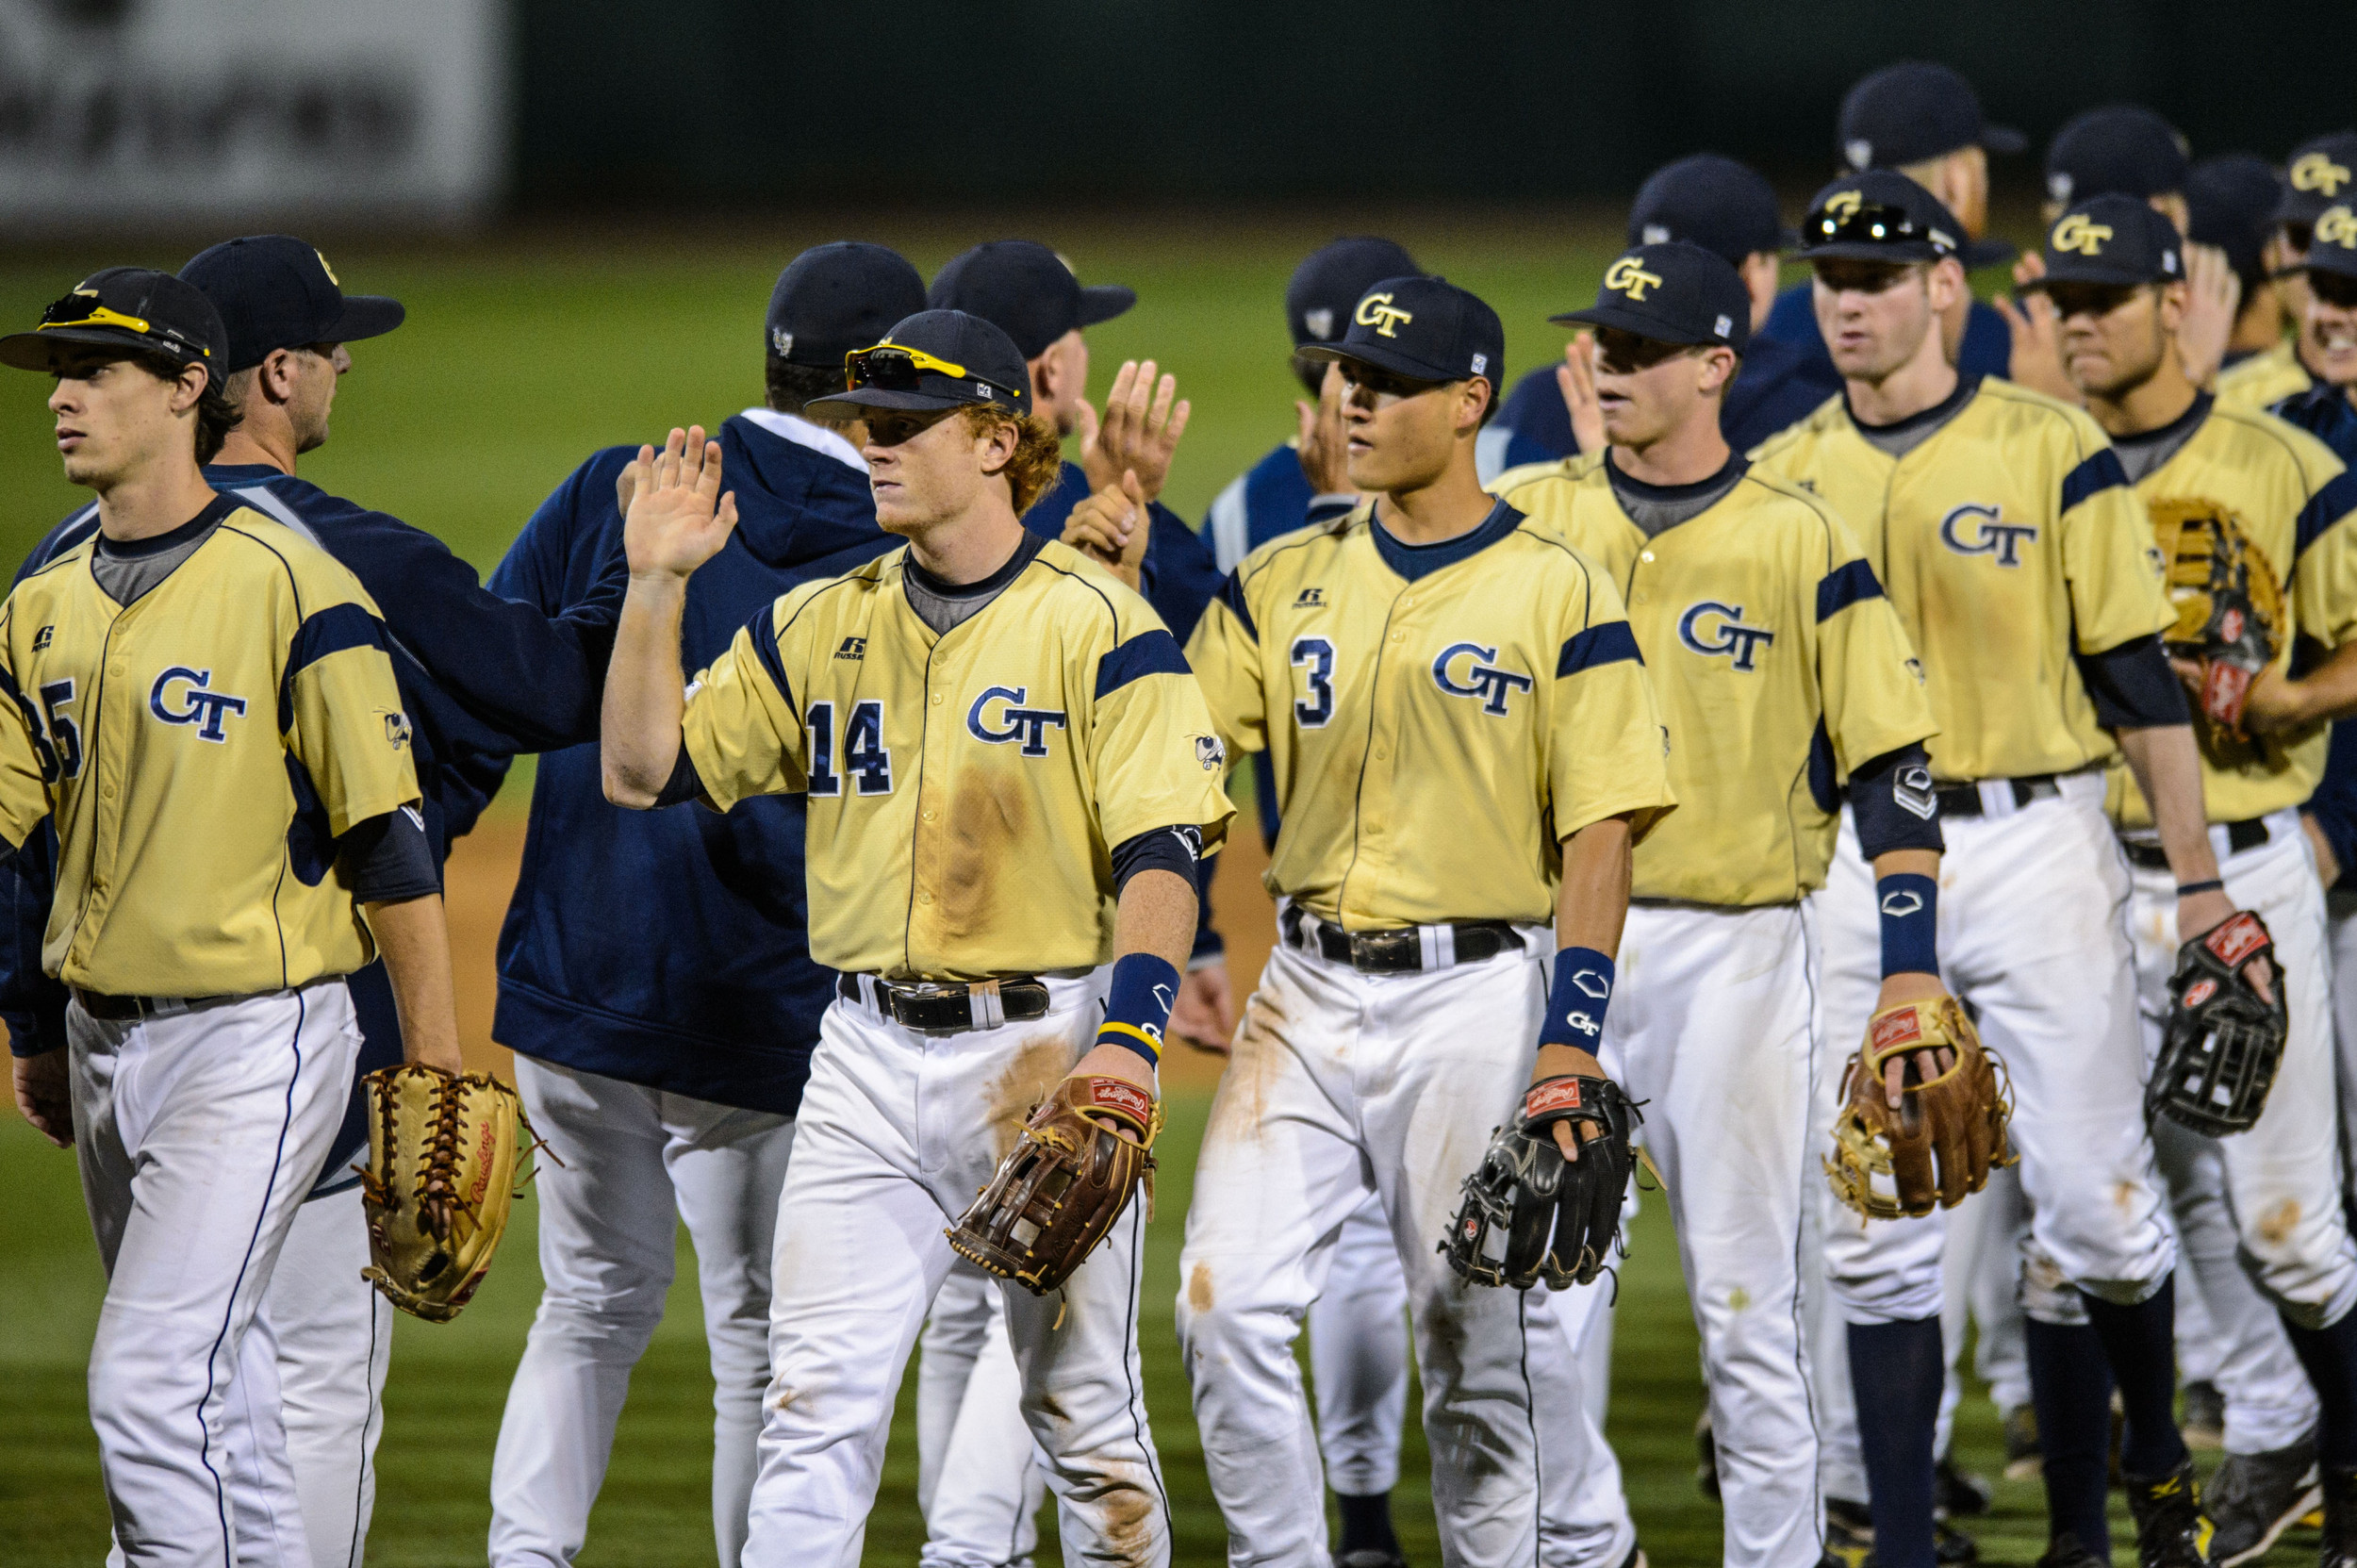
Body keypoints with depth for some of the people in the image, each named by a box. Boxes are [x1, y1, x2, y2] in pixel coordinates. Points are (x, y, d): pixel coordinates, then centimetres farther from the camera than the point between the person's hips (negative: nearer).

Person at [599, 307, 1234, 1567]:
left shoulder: (1097, 626, -5)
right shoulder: (819, 625, 10)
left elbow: (1160, 854, -12)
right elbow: (644, 768, 11)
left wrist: (1127, 1038, -26)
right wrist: (654, 583, 1)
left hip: (1042, 1048, -4)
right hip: (868, 1056, 4)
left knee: (1084, 1411, 4)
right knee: (816, 1404, -5)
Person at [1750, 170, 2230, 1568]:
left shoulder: (2052, 453, -2)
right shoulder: (1784, 478, 7)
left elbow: (2140, 681, -2)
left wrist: (2200, 882, -6)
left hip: (2033, 839, -3)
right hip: (1850, 863, 3)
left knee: (2095, 1202, -2)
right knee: (1874, 1229, 1)